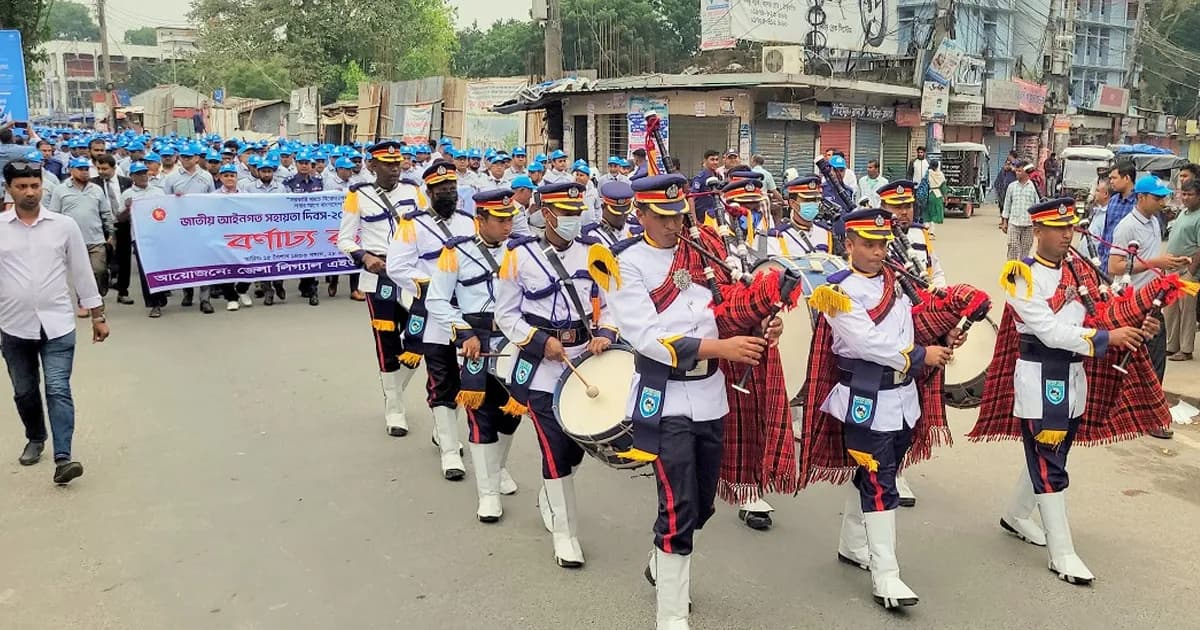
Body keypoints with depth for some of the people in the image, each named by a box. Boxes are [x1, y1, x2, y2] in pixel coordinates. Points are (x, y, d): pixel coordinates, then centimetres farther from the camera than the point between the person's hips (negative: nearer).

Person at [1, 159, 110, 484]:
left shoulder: (64, 225, 0)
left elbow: (81, 272, 5)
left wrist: (98, 316, 6)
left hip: (57, 324, -2)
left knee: (58, 390, -8)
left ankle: (62, 458, -11)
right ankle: (35, 439, 39)